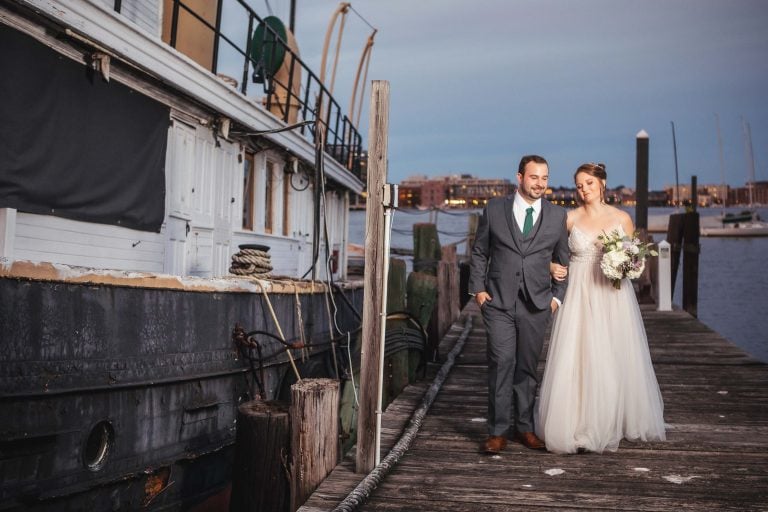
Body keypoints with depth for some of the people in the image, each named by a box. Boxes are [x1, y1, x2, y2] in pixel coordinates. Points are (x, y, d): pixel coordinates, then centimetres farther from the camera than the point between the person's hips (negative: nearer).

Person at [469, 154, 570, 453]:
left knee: (528, 367, 8)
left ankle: (524, 427, 21)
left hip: (537, 304, 2)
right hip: (498, 302, -1)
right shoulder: (494, 209, 4)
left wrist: (557, 296, 4)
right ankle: (498, 431, 1)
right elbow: (479, 252, 8)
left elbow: (563, 261, 12)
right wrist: (478, 288, 0)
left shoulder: (557, 216, 7)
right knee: (501, 362, -8)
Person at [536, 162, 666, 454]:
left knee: (613, 360, 4)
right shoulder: (570, 219, 3)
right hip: (579, 296, 0)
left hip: (613, 296, 1)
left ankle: (611, 425, 20)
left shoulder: (622, 219, 4)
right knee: (576, 359, -3)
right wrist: (552, 266, -8)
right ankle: (579, 425, 9)